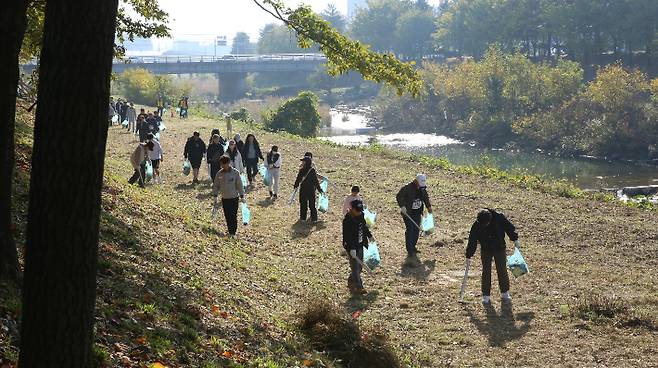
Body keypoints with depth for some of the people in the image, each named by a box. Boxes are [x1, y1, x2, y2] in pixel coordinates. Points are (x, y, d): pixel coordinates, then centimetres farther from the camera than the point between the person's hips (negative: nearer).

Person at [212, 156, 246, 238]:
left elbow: (239, 185, -2)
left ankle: (233, 232, 0)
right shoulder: (219, 174, 1)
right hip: (224, 198, 3)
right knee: (227, 216, 5)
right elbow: (215, 185, 9)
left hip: (234, 198, -3)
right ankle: (230, 232, 15)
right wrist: (215, 196, 4)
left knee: (233, 216, -5)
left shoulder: (235, 172, -7)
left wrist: (242, 196, -2)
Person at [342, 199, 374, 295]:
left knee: (359, 266, 17)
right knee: (355, 267, -3)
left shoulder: (360, 215, 2)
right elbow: (347, 236, -25)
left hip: (360, 245, 8)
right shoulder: (347, 220, -22)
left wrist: (369, 236, 31)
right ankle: (358, 287, 4)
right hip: (352, 247, -8)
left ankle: (351, 282, 35)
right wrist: (352, 249, -29)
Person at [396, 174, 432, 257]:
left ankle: (413, 247, 22)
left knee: (416, 230, 6)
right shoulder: (408, 188, -18)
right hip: (408, 213, -6)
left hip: (417, 213, 6)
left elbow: (426, 197, 21)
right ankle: (410, 250, -7)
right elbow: (399, 196, -19)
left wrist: (429, 206, 17)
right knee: (410, 230, -10)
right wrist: (402, 206, -30)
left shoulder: (423, 189, 2)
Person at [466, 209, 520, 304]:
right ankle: (486, 295, 7)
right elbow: (472, 241, -9)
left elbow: (510, 228, -3)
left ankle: (505, 293, 19)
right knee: (486, 272, -1)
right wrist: (468, 255, -6)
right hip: (485, 251, 0)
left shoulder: (499, 218, -19)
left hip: (499, 249, 0)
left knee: (502, 270, 4)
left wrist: (515, 240, 1)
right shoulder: (476, 226, -17)